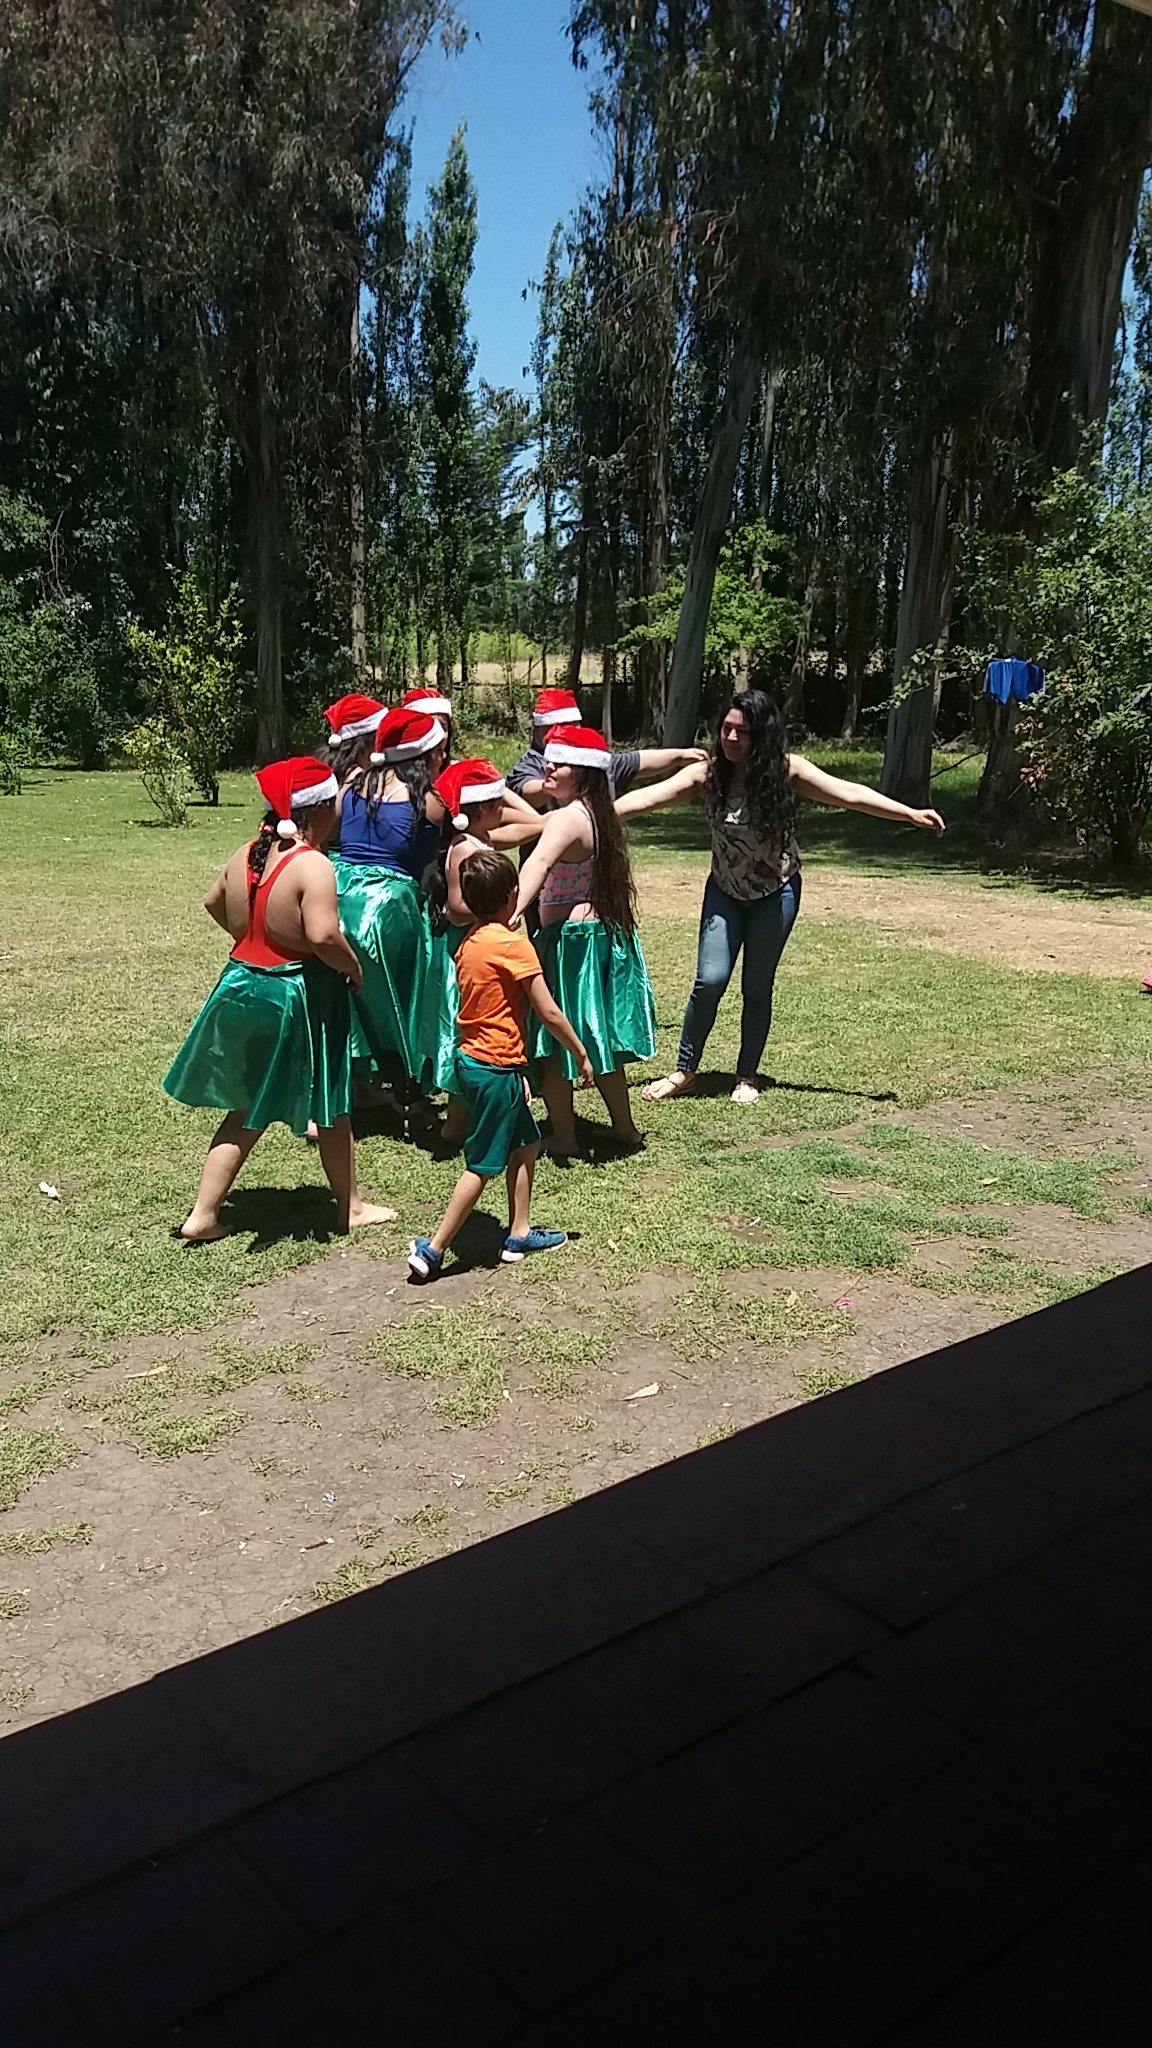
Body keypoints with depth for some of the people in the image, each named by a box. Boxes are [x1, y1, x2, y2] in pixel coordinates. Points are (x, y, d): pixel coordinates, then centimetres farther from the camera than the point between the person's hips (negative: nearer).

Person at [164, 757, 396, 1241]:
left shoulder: (247, 854, 3)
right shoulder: (311, 865, -21)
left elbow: (213, 902, 19)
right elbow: (323, 935, -31)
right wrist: (353, 967, -14)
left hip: (241, 987, 7)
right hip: (296, 998, -7)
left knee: (249, 1109, 19)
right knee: (331, 1105, 12)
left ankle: (203, 1214, 18)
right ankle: (351, 1207, 28)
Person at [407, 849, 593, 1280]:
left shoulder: (470, 941, 7)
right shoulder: (513, 943, -18)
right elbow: (549, 1013, -17)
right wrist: (581, 1054, -2)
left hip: (472, 1058, 9)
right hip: (496, 1068, -9)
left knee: (526, 1143, 19)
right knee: (482, 1165, 0)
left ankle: (519, 1234, 26)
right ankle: (432, 1249, 3)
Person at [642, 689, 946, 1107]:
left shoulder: (785, 770, -16)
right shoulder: (710, 772, -13)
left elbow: (849, 794, -18)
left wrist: (910, 813, -25)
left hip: (775, 893, -1)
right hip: (725, 892, 1)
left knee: (757, 987, 5)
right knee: (710, 979, -9)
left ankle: (747, 1076, 22)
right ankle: (684, 1070, 8)